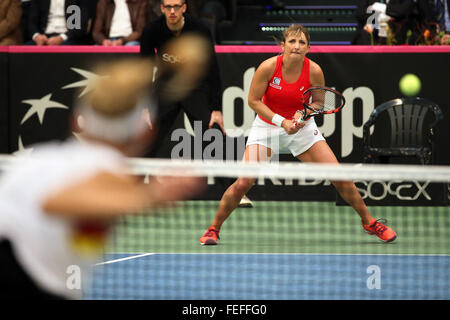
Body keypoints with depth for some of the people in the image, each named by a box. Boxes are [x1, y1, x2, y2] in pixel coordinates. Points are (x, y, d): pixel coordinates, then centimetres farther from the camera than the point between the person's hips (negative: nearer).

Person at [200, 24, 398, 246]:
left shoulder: (314, 71, -15)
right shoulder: (268, 67, -20)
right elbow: (253, 101, -12)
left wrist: (304, 115, -22)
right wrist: (281, 121, -22)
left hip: (302, 127, 2)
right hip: (267, 126, -2)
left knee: (340, 178, -6)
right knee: (243, 182, -16)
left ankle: (368, 222, 15)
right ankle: (213, 229, 3)